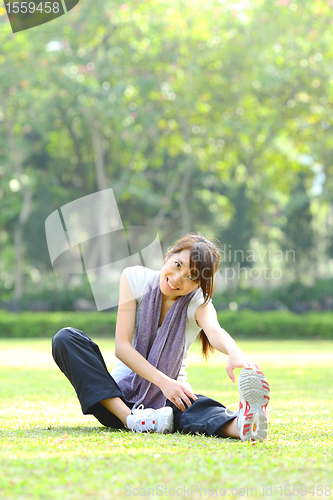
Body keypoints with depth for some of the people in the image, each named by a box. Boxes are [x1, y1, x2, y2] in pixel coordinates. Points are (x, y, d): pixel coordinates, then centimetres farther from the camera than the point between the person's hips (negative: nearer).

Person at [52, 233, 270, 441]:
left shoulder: (199, 303, -8)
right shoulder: (135, 279, -7)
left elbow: (215, 332, -33)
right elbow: (122, 346, -14)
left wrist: (235, 353, -59)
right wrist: (163, 381, -30)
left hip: (166, 400, -1)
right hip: (120, 395, 1)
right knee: (66, 338, -24)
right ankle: (130, 419, -38)